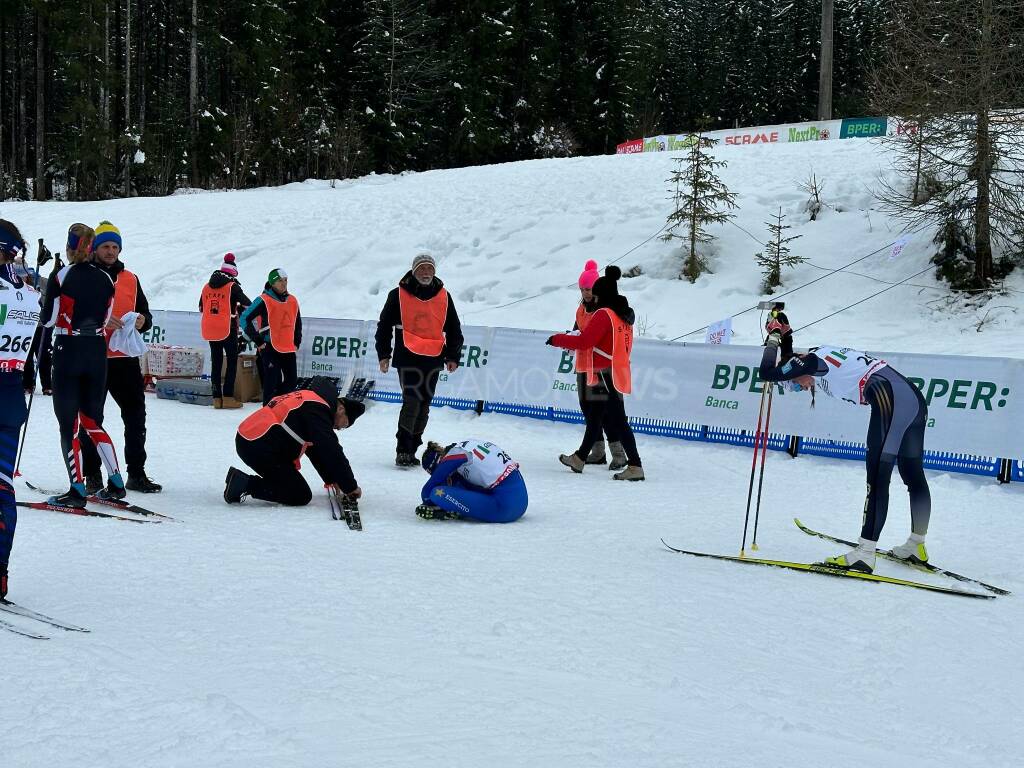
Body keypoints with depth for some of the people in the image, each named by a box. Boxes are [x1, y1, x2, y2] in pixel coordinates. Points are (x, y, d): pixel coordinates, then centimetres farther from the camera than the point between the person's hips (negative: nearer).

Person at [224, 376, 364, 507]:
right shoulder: (317, 409, -12)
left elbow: (315, 450, 25)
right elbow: (331, 453, -15)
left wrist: (331, 479, 24)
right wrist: (351, 487, -7)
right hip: (260, 447, -10)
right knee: (301, 496, -3)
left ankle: (242, 480, 10)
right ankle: (246, 484, -8)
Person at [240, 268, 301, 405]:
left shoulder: (292, 301, 11)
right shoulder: (264, 300, -8)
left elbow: (298, 323, 26)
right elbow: (245, 318, -9)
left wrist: (297, 342, 15)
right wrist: (257, 340, -9)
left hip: (289, 349, 6)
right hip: (270, 348, -6)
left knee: (292, 380, 9)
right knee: (272, 381, -9)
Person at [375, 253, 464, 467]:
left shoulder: (443, 296, 10)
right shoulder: (399, 295, 1)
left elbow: (454, 329, 17)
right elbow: (384, 326, 5)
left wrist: (453, 356, 12)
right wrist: (383, 354, 2)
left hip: (433, 360, 4)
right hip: (407, 358, -4)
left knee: (424, 406, 7)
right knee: (412, 402, -14)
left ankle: (411, 449, 17)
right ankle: (403, 449, -8)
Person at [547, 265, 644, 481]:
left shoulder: (604, 314, -15)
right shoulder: (625, 314, 13)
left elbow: (584, 341, -18)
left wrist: (558, 339, -4)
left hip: (606, 374, -10)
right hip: (617, 372, 10)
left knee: (617, 420, -10)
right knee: (594, 416, 20)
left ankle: (635, 466, -13)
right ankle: (580, 458, 32)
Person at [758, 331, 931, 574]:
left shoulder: (812, 360, 1)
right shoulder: (828, 352, 26)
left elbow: (767, 373, -4)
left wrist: (773, 342, 13)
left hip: (891, 400, -10)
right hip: (915, 399, 10)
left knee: (878, 479, -12)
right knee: (914, 477, 18)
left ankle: (865, 553, -15)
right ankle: (917, 546, 29)